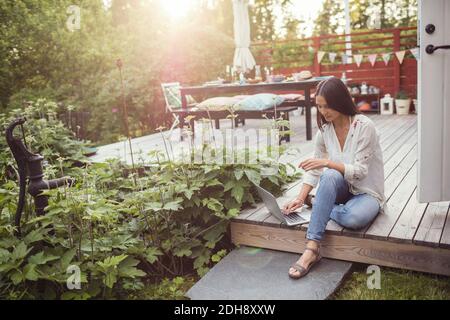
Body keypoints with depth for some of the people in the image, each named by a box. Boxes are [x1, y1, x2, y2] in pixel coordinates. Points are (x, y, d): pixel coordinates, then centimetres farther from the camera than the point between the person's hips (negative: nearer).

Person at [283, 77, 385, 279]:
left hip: (367, 192, -4)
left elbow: (360, 172, -21)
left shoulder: (364, 126, -17)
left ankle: (318, 204, -7)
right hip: (341, 189, 4)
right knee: (330, 176, -35)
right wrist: (300, 198, -13)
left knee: (353, 218, -39)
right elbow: (314, 169, 0)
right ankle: (312, 248, -37)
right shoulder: (324, 129, -1)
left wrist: (328, 162, -35)